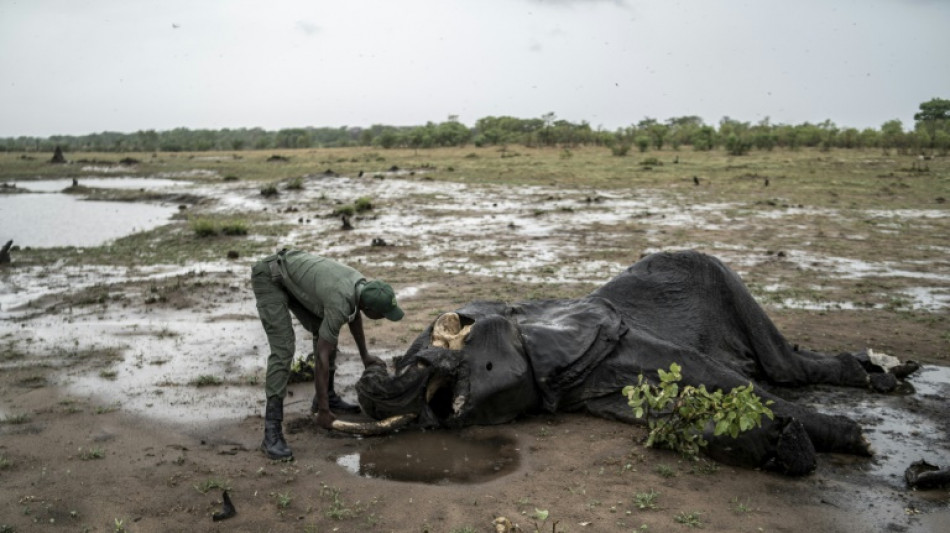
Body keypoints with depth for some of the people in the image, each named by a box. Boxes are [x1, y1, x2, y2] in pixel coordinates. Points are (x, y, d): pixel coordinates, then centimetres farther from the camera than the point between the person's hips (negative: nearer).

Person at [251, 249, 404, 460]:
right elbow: (322, 356, -26)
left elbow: (355, 316, 19)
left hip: (290, 276, 10)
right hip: (269, 277, -9)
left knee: (324, 331, 10)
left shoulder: (362, 286, -6)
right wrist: (323, 410, -20)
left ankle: (327, 395, 27)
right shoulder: (339, 305, -31)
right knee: (283, 349, -20)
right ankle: (272, 431, -21)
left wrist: (365, 356, 27)